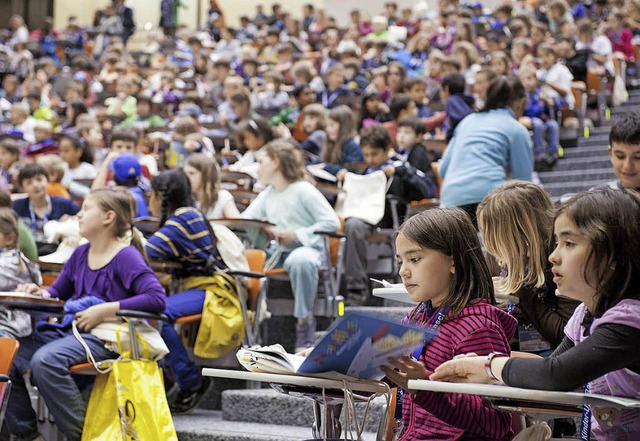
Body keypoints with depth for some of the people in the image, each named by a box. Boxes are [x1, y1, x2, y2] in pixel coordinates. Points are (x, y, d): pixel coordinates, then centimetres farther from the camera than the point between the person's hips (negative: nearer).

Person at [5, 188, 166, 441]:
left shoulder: (126, 257, -7)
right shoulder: (80, 254, 15)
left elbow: (157, 299, -19)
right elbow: (57, 292, 28)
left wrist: (105, 310, -21)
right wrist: (39, 294, 3)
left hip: (105, 336, -8)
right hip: (70, 330, 8)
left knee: (45, 360, -32)